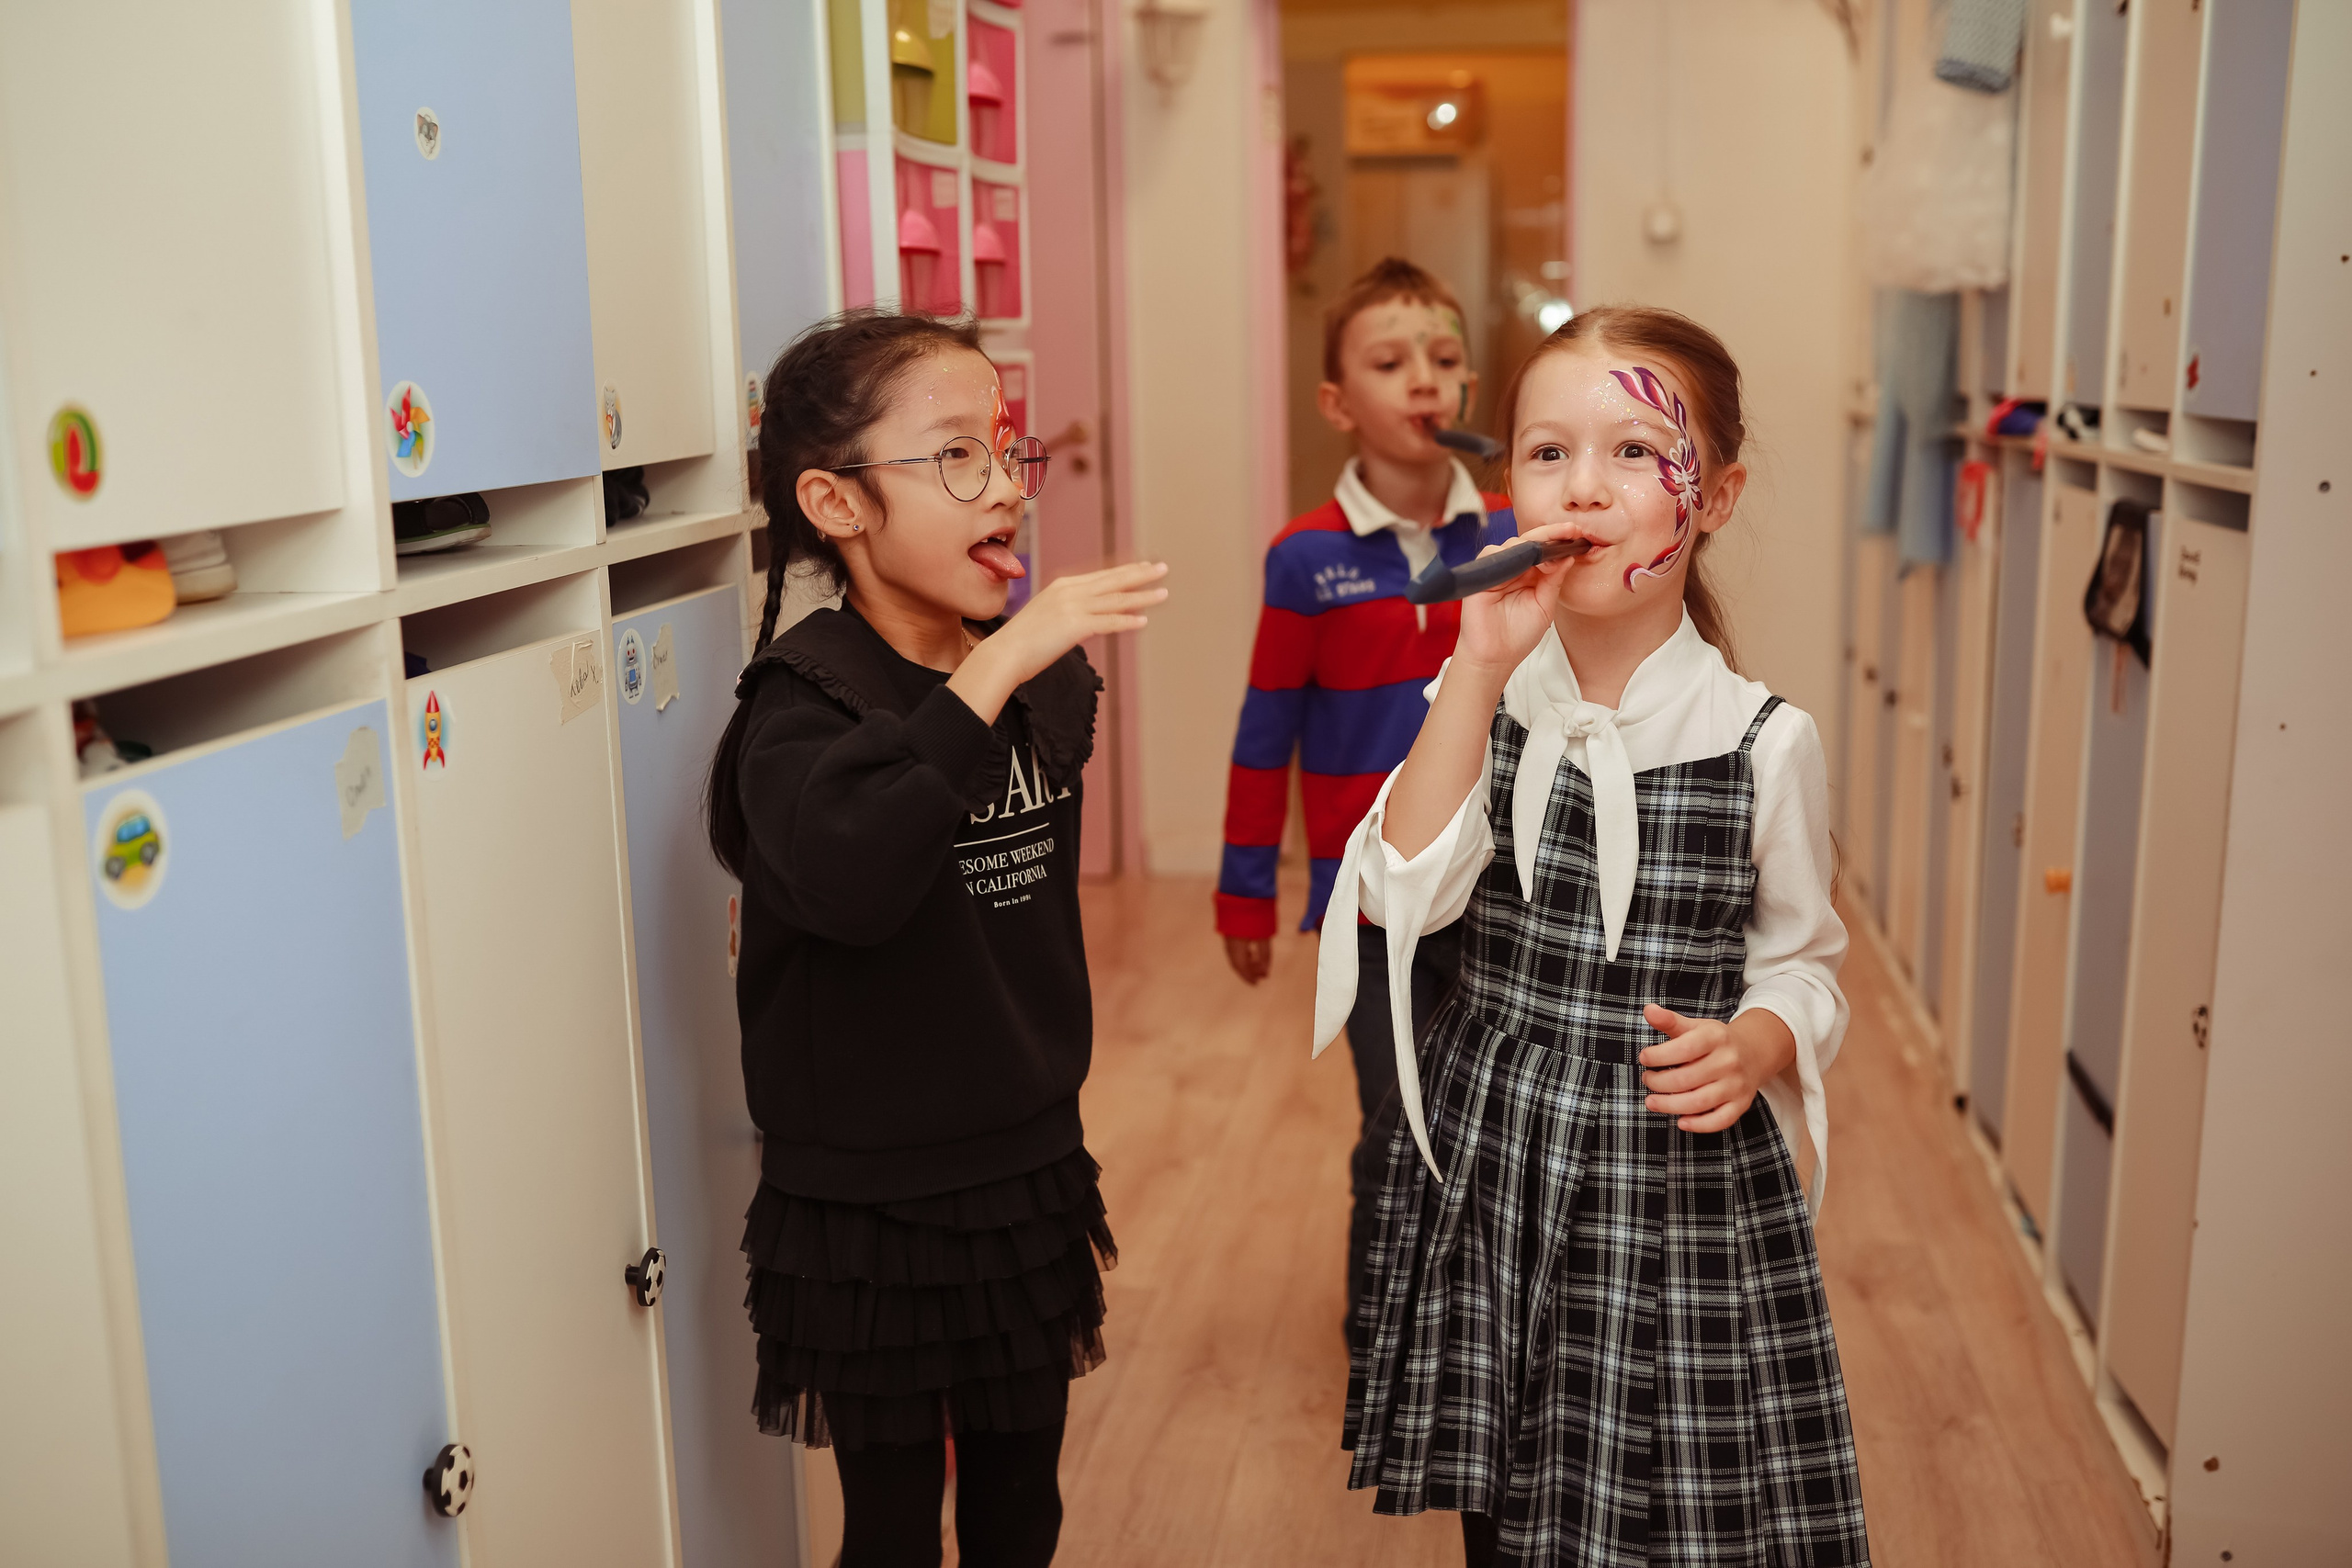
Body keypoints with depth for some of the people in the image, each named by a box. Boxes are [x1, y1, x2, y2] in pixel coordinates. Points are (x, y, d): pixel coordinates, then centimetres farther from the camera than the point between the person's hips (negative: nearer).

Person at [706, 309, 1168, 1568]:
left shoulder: (1045, 679, 2)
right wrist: (993, 668, -40)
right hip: (870, 1203, -5)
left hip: (1028, 1170, 6)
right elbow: (847, 877, -40)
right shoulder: (804, 698, -18)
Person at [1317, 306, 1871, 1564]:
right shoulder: (1479, 700, -1)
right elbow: (1404, 896, -16)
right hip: (1492, 1162, 2)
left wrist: (1755, 1044, -18)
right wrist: (1480, 672, -21)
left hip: (1684, 1177, -2)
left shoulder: (1764, 742, -7)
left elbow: (1801, 963, 4)